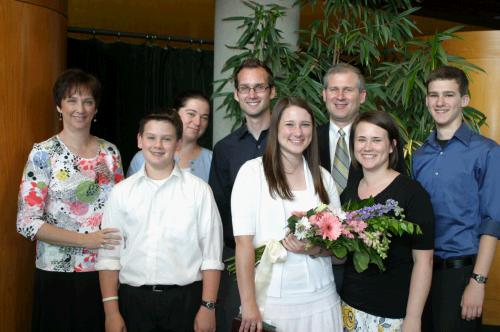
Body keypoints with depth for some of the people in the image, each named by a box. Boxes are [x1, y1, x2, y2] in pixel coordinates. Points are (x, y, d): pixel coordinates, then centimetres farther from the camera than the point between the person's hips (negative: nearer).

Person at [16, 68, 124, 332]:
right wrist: (85, 240, -18)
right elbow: (27, 223, -11)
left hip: (106, 270, 4)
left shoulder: (110, 151, 5)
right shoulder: (43, 154, -7)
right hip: (58, 273, -3)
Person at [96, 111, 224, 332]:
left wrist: (208, 306, -6)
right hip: (133, 299, 2)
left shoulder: (199, 190, -2)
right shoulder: (121, 192, 4)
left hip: (184, 299, -1)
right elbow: (109, 256, 3)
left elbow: (211, 255, -3)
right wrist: (111, 311, -2)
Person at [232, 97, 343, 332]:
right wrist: (249, 305, -13)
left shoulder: (323, 177, 7)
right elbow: (243, 243, -9)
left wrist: (314, 249, -10)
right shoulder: (252, 171, -6)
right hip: (271, 299, -3)